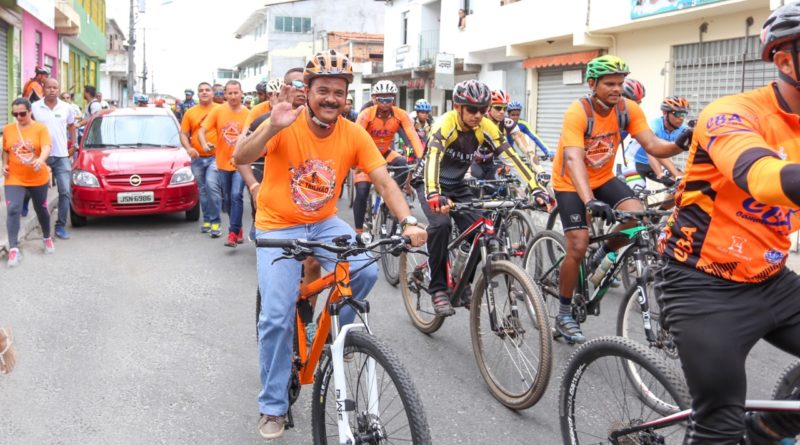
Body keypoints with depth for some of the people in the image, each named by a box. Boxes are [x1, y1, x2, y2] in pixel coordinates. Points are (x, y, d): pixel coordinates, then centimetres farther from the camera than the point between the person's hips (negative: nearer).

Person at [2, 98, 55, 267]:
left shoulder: (40, 128, -8)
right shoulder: (7, 129, 1)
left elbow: (46, 148, -21)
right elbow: (5, 150, 14)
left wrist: (41, 160, -41)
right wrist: (4, 165, -3)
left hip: (38, 179, -1)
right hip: (14, 179, 1)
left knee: (41, 209, 15)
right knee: (13, 210, -13)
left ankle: (47, 238, 38)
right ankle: (13, 249, -14)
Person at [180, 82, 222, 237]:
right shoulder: (190, 112, 9)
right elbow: (183, 134, 8)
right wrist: (188, 148, -10)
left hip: (215, 156, -4)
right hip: (197, 158, 4)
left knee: (212, 185, -19)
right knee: (202, 190, 12)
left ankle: (215, 221, -12)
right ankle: (207, 219, 24)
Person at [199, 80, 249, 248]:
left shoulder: (248, 114, -6)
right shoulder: (217, 111, -2)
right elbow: (202, 130, -2)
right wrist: (204, 144, -21)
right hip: (223, 162, 3)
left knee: (236, 195, -16)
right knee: (227, 199, 12)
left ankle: (233, 233, -11)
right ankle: (238, 229, 28)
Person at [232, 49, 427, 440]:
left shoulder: (354, 135, -10)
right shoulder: (286, 125, -18)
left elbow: (384, 182, -13)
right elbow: (240, 158, -31)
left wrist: (408, 223, -28)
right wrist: (273, 126, -48)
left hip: (324, 223, 3)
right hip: (278, 227, -3)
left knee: (366, 271, -22)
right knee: (276, 317, -10)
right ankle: (273, 407, 9)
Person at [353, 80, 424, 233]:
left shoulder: (401, 115, -18)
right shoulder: (366, 114, -24)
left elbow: (412, 136, -28)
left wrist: (421, 158, -44)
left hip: (385, 153, 2)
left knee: (403, 164, -28)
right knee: (362, 192, -15)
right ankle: (358, 231, -1)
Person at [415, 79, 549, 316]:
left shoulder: (486, 127, -13)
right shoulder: (445, 124, -27)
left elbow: (512, 157, -18)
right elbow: (432, 158, -42)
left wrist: (535, 188, -30)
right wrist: (433, 195, -59)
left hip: (458, 185, 5)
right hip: (431, 183, -4)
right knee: (441, 223, -31)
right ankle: (438, 288, -16)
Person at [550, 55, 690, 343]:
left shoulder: (628, 109, -12)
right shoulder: (577, 112, -26)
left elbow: (652, 145, -19)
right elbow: (573, 159, -38)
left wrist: (679, 144, -42)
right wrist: (589, 201, -53)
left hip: (603, 178, 4)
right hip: (571, 183, -4)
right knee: (578, 247, -13)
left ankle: (603, 257, 8)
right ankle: (564, 314, 6)